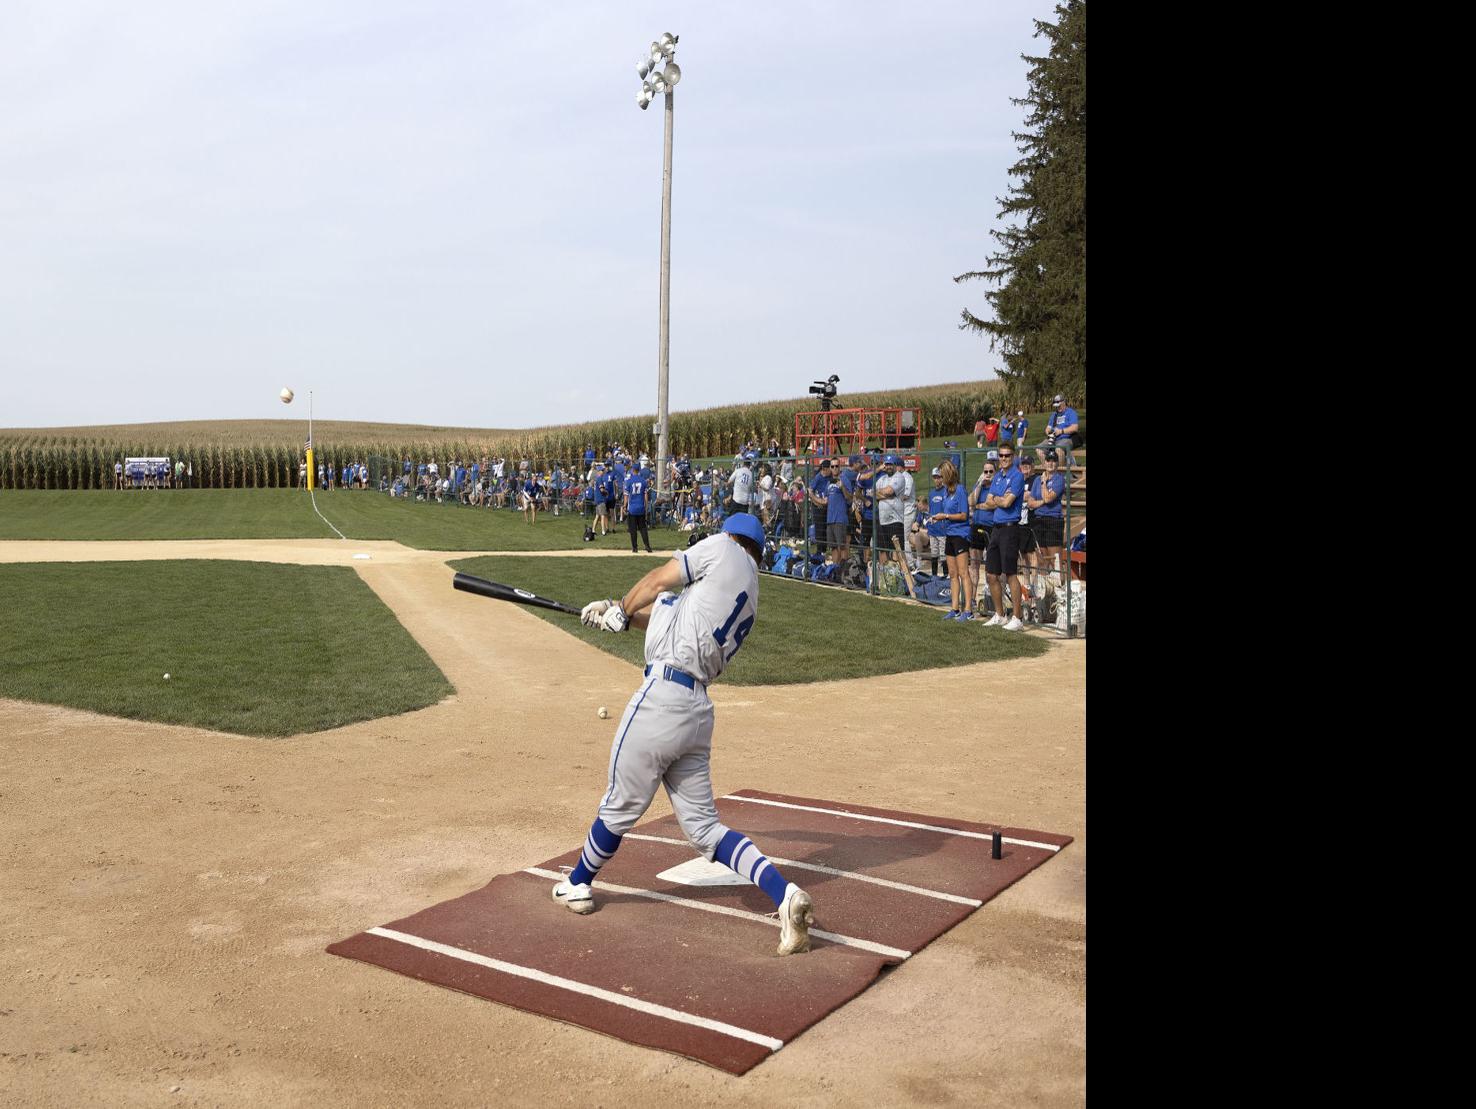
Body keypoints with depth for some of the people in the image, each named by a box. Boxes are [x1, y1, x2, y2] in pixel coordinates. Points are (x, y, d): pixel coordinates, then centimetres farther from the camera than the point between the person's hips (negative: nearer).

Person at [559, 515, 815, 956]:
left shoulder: (724, 548, 2)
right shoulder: (749, 602, 22)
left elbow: (660, 579, 7)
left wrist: (622, 610, 25)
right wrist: (618, 613, 33)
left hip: (662, 696, -7)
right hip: (698, 709, 8)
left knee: (619, 807, 12)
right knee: (704, 826, 9)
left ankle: (578, 885, 32)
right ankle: (785, 895, -6)